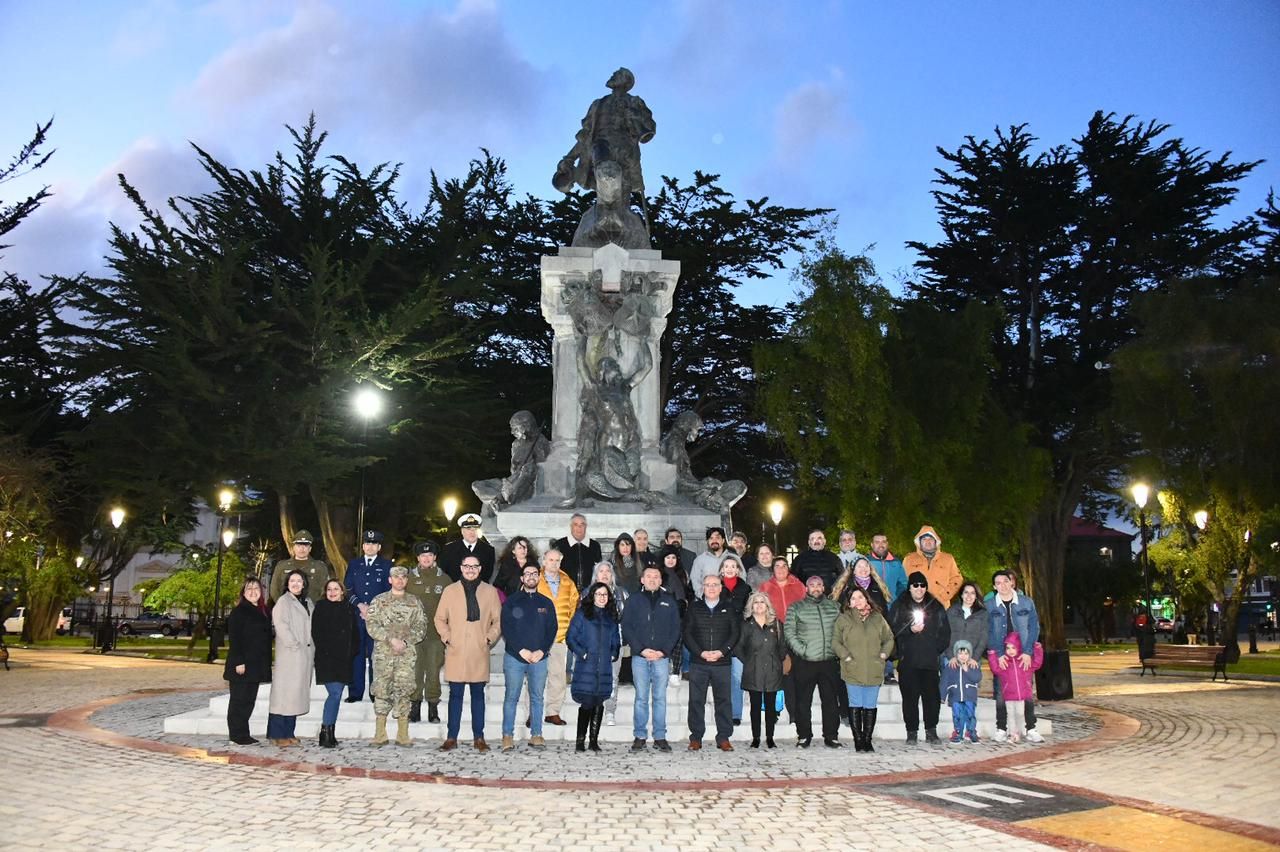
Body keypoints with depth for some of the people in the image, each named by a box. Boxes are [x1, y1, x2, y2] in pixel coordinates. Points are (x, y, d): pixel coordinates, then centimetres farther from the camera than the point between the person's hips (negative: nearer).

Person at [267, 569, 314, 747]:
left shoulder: (309, 603, 17)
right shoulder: (283, 601, -3)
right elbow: (280, 625, -13)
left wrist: (312, 649, 7)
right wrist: (294, 645, -15)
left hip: (305, 655, 7)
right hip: (288, 655, -7)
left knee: (297, 694, 8)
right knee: (283, 693, -6)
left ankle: (288, 733, 14)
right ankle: (277, 734, -1)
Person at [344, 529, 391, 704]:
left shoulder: (386, 565, 7)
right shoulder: (353, 564, 14)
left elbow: (389, 591, 3)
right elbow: (348, 590, 9)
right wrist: (360, 605, -6)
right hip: (356, 616, 2)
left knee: (375, 655, -2)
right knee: (356, 654, 3)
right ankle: (355, 692, 9)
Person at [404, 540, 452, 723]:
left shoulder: (444, 579, 5)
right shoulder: (410, 578, 5)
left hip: (436, 633, 0)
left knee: (434, 670, 3)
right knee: (415, 671, 1)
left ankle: (433, 707, 11)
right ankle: (415, 706, 8)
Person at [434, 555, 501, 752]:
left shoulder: (490, 591, 7)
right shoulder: (450, 590, 7)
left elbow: (498, 620, 9)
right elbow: (439, 619, 10)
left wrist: (490, 638, -2)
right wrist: (447, 638, 0)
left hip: (479, 653, 1)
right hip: (456, 653, 0)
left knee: (478, 694, 7)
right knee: (455, 694, 2)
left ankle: (478, 737, 13)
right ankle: (451, 737, 9)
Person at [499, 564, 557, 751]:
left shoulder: (546, 603, 10)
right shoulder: (511, 601, 3)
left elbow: (552, 629, 6)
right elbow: (506, 628, -4)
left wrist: (541, 651, -8)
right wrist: (521, 650, -13)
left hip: (539, 657, 2)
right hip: (514, 656, -2)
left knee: (537, 697, 5)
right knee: (511, 697, 1)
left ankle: (536, 735, 11)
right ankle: (508, 736, 7)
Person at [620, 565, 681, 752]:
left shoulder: (669, 601, 10)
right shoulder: (634, 600, 7)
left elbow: (676, 629, 7)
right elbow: (626, 627, 1)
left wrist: (664, 651, -6)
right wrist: (642, 649, -9)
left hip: (662, 657, 1)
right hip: (639, 656, -1)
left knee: (660, 698, 2)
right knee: (641, 698, 1)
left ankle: (660, 737, 8)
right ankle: (639, 736, 8)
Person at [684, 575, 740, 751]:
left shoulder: (729, 609, 9)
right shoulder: (694, 608, 9)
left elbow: (735, 632, 2)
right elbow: (687, 633, 2)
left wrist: (721, 651, -11)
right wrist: (701, 652, -11)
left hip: (722, 662, 0)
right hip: (698, 662, 0)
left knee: (723, 700, 2)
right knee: (696, 700, 1)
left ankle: (723, 738, 8)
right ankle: (695, 738, 9)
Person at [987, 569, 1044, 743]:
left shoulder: (1027, 602, 1)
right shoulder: (990, 606, 1)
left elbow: (1034, 627, -1)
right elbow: (989, 633, -1)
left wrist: (1028, 652, -11)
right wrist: (998, 655, -12)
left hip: (1023, 656, 0)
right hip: (999, 657, 0)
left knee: (1027, 692, 1)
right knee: (1000, 693, 1)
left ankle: (1031, 729, 7)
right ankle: (1001, 729, 8)